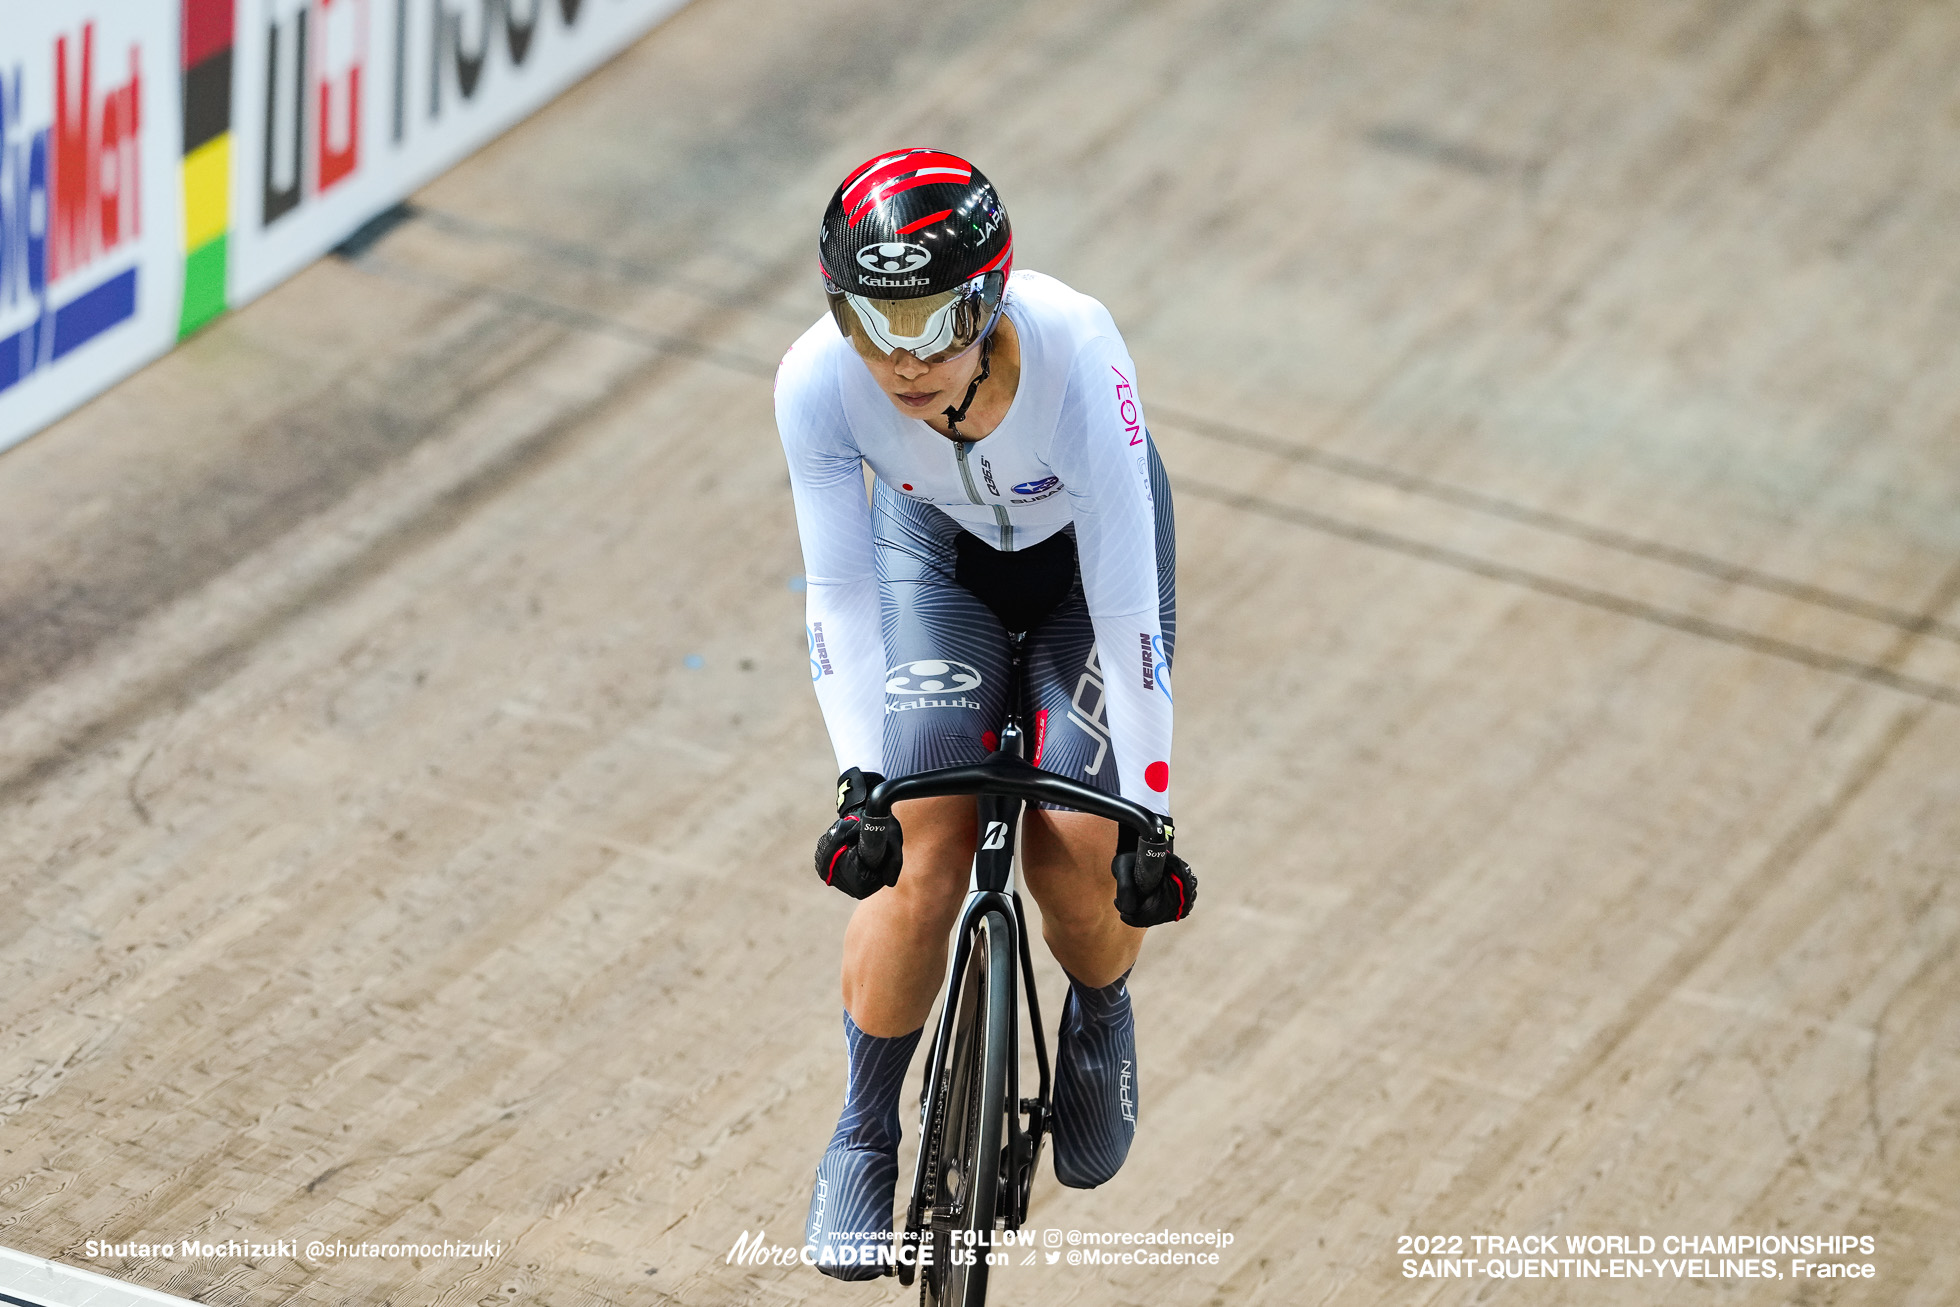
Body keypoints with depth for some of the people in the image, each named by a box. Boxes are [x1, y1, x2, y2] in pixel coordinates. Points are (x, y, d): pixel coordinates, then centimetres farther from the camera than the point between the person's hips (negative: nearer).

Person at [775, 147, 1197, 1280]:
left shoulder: (1075, 354, -40)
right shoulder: (819, 381, -33)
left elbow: (1126, 600, -34)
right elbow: (839, 592, -23)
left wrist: (1148, 812, -31)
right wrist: (861, 780, -30)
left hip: (1085, 541, -1)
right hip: (935, 547, 1)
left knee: (1080, 851, -15)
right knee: (921, 846, -15)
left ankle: (1101, 1015, 21)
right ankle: (865, 1134, 5)